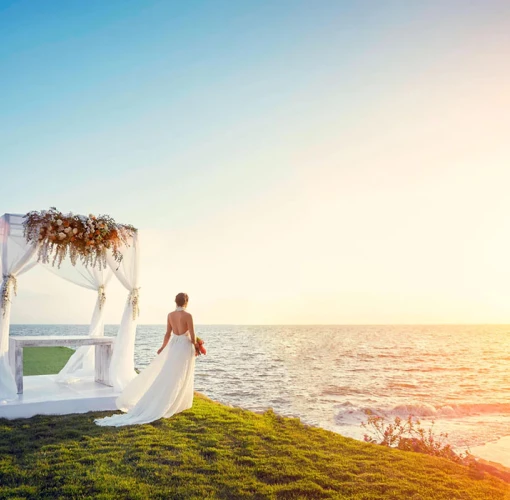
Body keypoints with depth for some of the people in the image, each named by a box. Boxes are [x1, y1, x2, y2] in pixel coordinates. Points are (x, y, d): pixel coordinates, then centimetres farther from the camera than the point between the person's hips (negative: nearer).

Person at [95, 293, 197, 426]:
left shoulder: (170, 315, 2)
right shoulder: (187, 315, -15)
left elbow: (168, 334, 8)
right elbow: (192, 335, -12)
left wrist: (163, 347, 21)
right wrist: (196, 347, 4)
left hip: (173, 345, 5)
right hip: (185, 346, -5)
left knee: (168, 375, 14)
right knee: (180, 377, 3)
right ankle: (177, 404, 10)